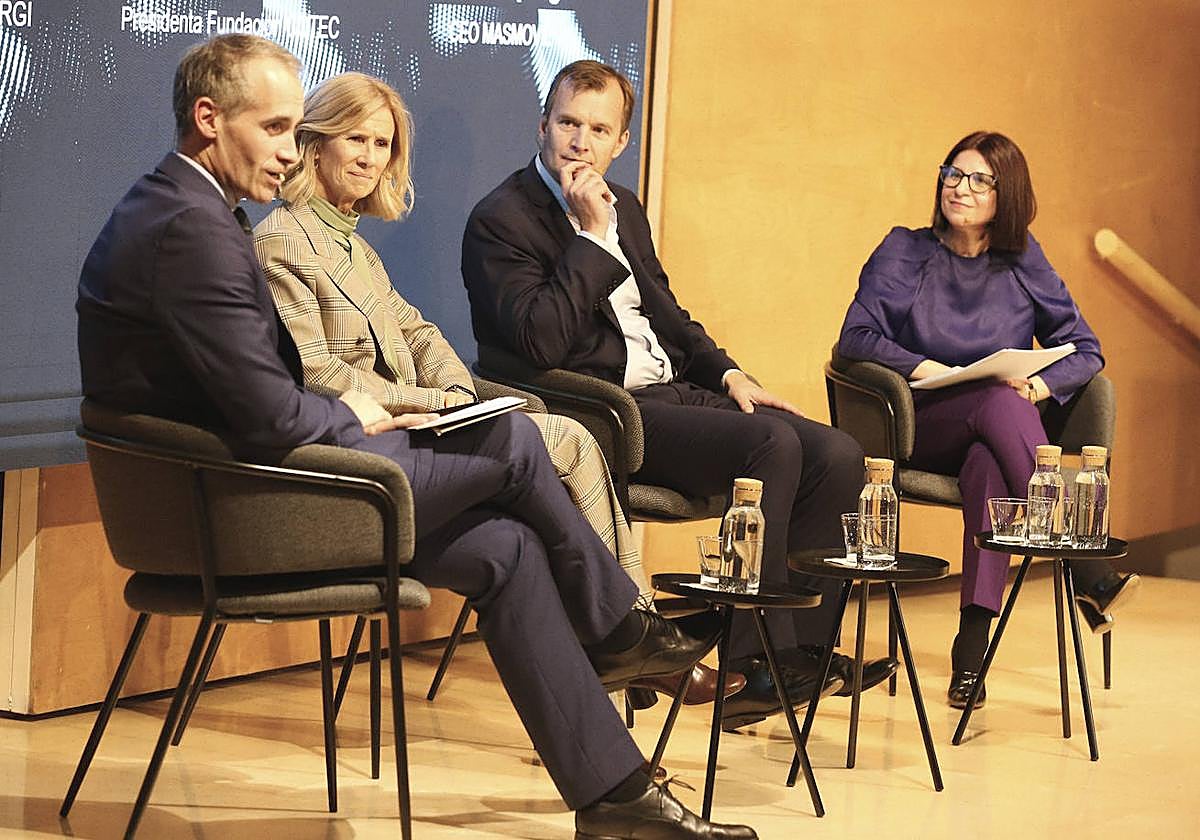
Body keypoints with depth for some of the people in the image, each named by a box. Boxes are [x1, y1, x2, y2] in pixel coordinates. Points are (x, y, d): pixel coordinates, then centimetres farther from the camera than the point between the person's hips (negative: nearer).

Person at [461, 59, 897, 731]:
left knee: (837, 455, -10)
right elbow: (541, 343, -20)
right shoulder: (502, 220, -7)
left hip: (673, 392, 8)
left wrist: (727, 373, 10)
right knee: (772, 443, -28)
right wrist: (592, 235, -17)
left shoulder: (625, 208, 18)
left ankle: (803, 650, -6)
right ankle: (757, 664, -21)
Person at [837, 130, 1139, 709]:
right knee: (1000, 403, -35)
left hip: (996, 438, 2)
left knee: (989, 465, -37)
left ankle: (972, 649, -45)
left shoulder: (1023, 263, 13)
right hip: (920, 433, -1)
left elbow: (1085, 350, 10)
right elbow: (855, 337, -2)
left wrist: (1041, 385, -12)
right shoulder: (904, 252, 8)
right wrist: (923, 368, -19)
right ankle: (1087, 572, -42)